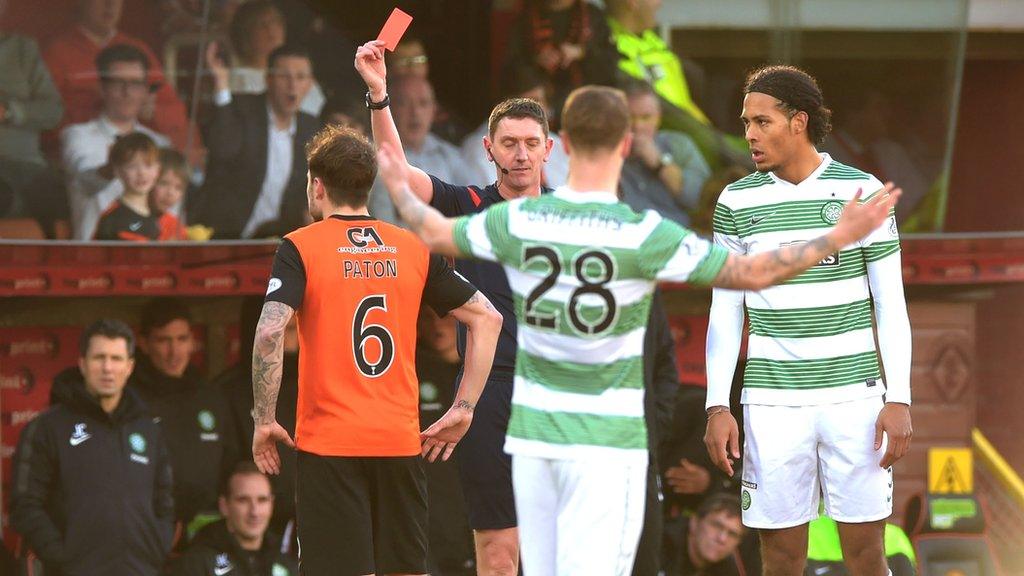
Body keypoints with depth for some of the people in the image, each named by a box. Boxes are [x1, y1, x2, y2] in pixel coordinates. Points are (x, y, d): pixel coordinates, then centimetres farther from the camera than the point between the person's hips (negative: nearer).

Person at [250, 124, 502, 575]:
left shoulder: (301, 248, -3)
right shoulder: (413, 249, 9)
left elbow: (270, 333, -17)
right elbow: (487, 319, 9)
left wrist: (264, 420, -8)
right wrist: (463, 409, 11)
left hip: (328, 444, -3)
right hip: (402, 441, 4)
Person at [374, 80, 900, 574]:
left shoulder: (517, 221, -3)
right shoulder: (642, 235, -14)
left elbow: (434, 234, 15)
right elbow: (752, 273, -11)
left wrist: (398, 188, 36)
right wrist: (842, 235, -2)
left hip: (532, 433, 5)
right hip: (605, 442, -4)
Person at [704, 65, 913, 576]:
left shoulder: (863, 192, 0)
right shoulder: (736, 203, 4)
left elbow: (891, 304, 3)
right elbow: (725, 313, 8)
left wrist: (899, 400, -3)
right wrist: (717, 406, 0)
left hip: (854, 395, -1)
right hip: (772, 403, 1)